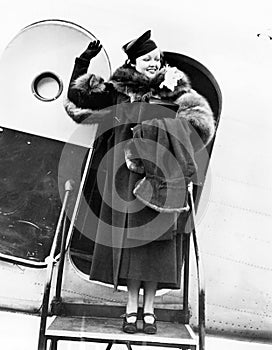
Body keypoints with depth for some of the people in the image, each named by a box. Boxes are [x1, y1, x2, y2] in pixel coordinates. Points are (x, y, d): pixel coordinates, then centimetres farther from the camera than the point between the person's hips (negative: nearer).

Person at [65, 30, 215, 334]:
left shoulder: (173, 90, 10)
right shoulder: (117, 90, 11)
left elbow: (202, 119, 3)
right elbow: (77, 98, 11)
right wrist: (84, 61, 3)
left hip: (160, 172, 0)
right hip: (126, 172, 1)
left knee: (155, 237, -2)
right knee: (128, 235, -1)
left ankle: (149, 308, 10)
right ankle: (131, 307, 10)